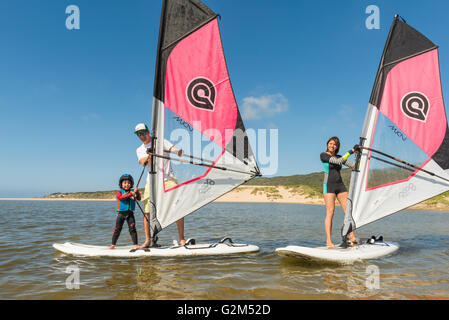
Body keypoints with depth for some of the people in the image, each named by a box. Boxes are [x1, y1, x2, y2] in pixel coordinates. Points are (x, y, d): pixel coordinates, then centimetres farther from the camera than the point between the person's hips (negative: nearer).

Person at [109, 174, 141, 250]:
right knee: (117, 229, 4)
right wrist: (130, 194, -31)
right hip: (121, 213, -1)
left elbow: (138, 199, -2)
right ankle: (113, 244, 15)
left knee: (132, 229, -1)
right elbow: (121, 197, -21)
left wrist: (137, 192, -21)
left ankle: (135, 244, 3)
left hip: (130, 213, 1)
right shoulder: (119, 192, 0)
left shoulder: (132, 192, 7)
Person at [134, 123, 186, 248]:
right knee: (147, 212, -2)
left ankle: (182, 238, -1)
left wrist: (179, 151, -30)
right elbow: (143, 162, -5)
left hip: (168, 179, -3)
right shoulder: (140, 150, 16)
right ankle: (148, 240, 11)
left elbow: (173, 148, -6)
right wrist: (149, 156, -27)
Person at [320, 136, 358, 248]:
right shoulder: (323, 155, -3)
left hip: (340, 186, 6)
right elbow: (338, 161, -16)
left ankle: (352, 238, 4)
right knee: (330, 212, -10)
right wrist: (351, 151, -17)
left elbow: (353, 165, 14)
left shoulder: (339, 157, 16)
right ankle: (328, 241, -7)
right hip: (329, 185, -6)